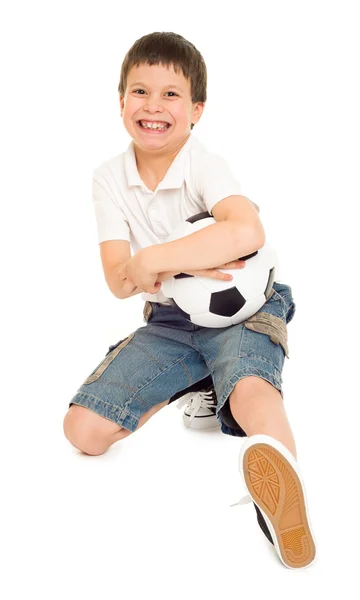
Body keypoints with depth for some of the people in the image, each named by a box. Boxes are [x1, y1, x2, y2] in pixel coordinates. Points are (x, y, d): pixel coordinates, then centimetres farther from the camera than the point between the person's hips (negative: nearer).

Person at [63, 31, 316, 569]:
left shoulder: (203, 165, -15)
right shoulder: (110, 179, -3)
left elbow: (248, 232, -37)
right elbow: (119, 282, -11)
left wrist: (152, 260, -32)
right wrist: (184, 263, -30)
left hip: (243, 307, -5)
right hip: (169, 320, 5)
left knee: (250, 385, -39)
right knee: (83, 430, -5)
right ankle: (192, 384, 9)